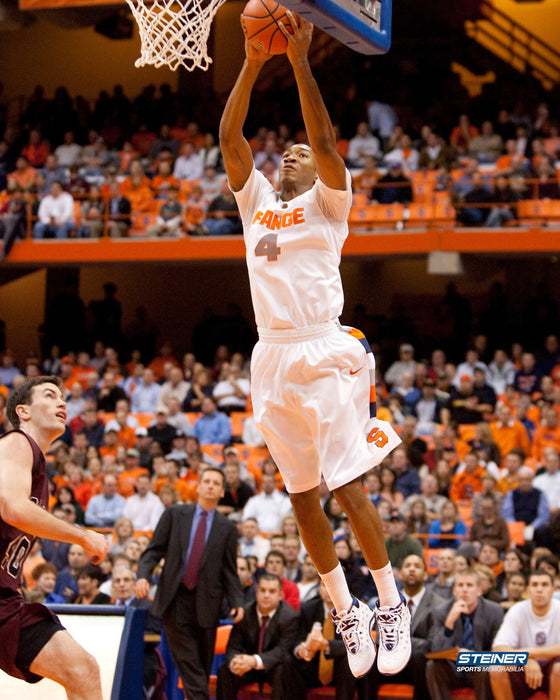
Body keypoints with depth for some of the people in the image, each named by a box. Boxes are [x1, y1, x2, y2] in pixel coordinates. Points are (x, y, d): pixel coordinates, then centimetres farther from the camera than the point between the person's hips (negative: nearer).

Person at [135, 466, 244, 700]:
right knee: (187, 660, -9)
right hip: (175, 598, -1)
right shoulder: (174, 514, 8)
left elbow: (229, 570, 8)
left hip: (206, 602, 1)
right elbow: (154, 549, 5)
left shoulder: (227, 528, 9)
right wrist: (143, 574, -13)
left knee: (204, 663, 3)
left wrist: (236, 601, -5)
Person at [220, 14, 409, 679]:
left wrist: (300, 60, -14)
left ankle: (390, 605, 1)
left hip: (323, 354, -6)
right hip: (271, 357, 6)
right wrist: (252, 64, -1)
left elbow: (325, 140, -11)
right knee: (301, 495, 7)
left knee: (348, 488, -11)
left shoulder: (327, 200, 6)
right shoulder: (255, 200, 18)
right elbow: (229, 139, 8)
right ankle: (346, 612, 17)